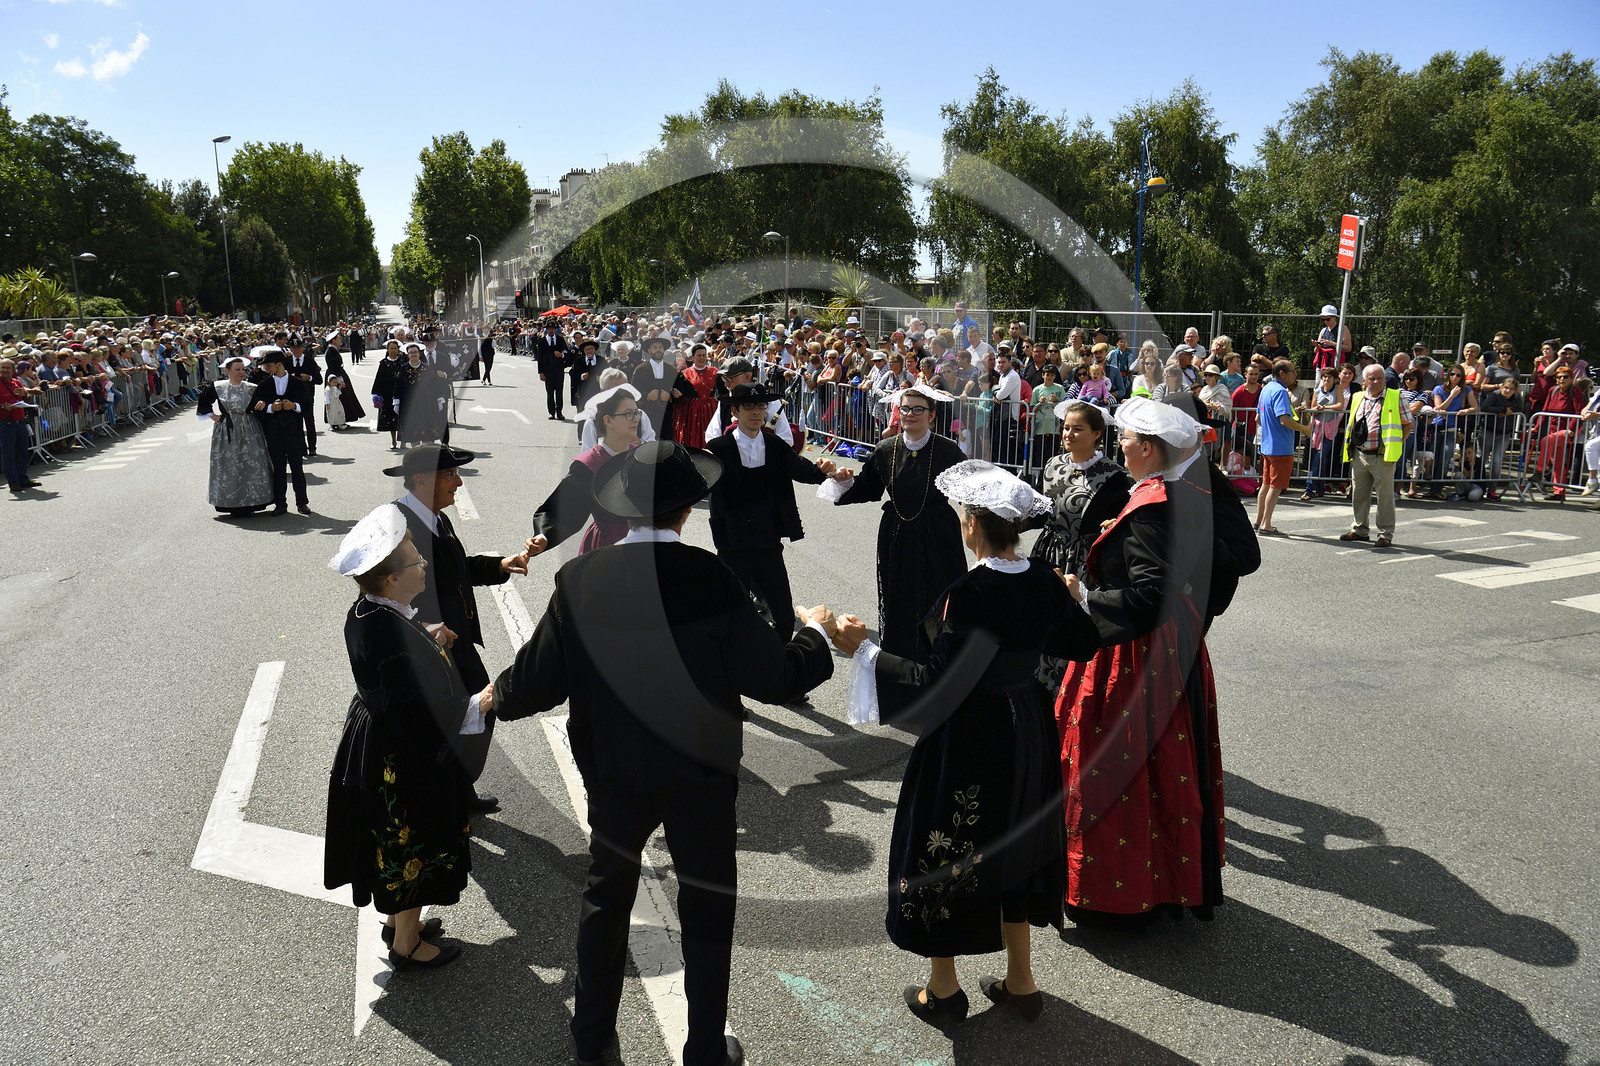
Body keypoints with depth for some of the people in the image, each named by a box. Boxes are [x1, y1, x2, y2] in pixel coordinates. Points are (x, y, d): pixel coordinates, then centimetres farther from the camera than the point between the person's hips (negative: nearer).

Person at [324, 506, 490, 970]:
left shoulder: (364, 613, -5)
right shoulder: (393, 635, -34)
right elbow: (421, 716, -30)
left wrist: (428, 645, 10)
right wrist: (477, 705, -19)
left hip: (374, 750, 9)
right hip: (406, 762, -9)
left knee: (398, 845, 27)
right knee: (416, 848, 12)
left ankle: (398, 920, 47)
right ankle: (407, 944, 32)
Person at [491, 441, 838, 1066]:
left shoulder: (581, 580, -15)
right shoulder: (713, 580, -20)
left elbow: (538, 682, -9)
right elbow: (775, 680, -19)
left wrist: (496, 697, 13)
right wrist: (816, 634, 0)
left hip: (613, 774, 3)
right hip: (701, 777, -2)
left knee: (606, 896, 24)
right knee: (707, 909, 16)